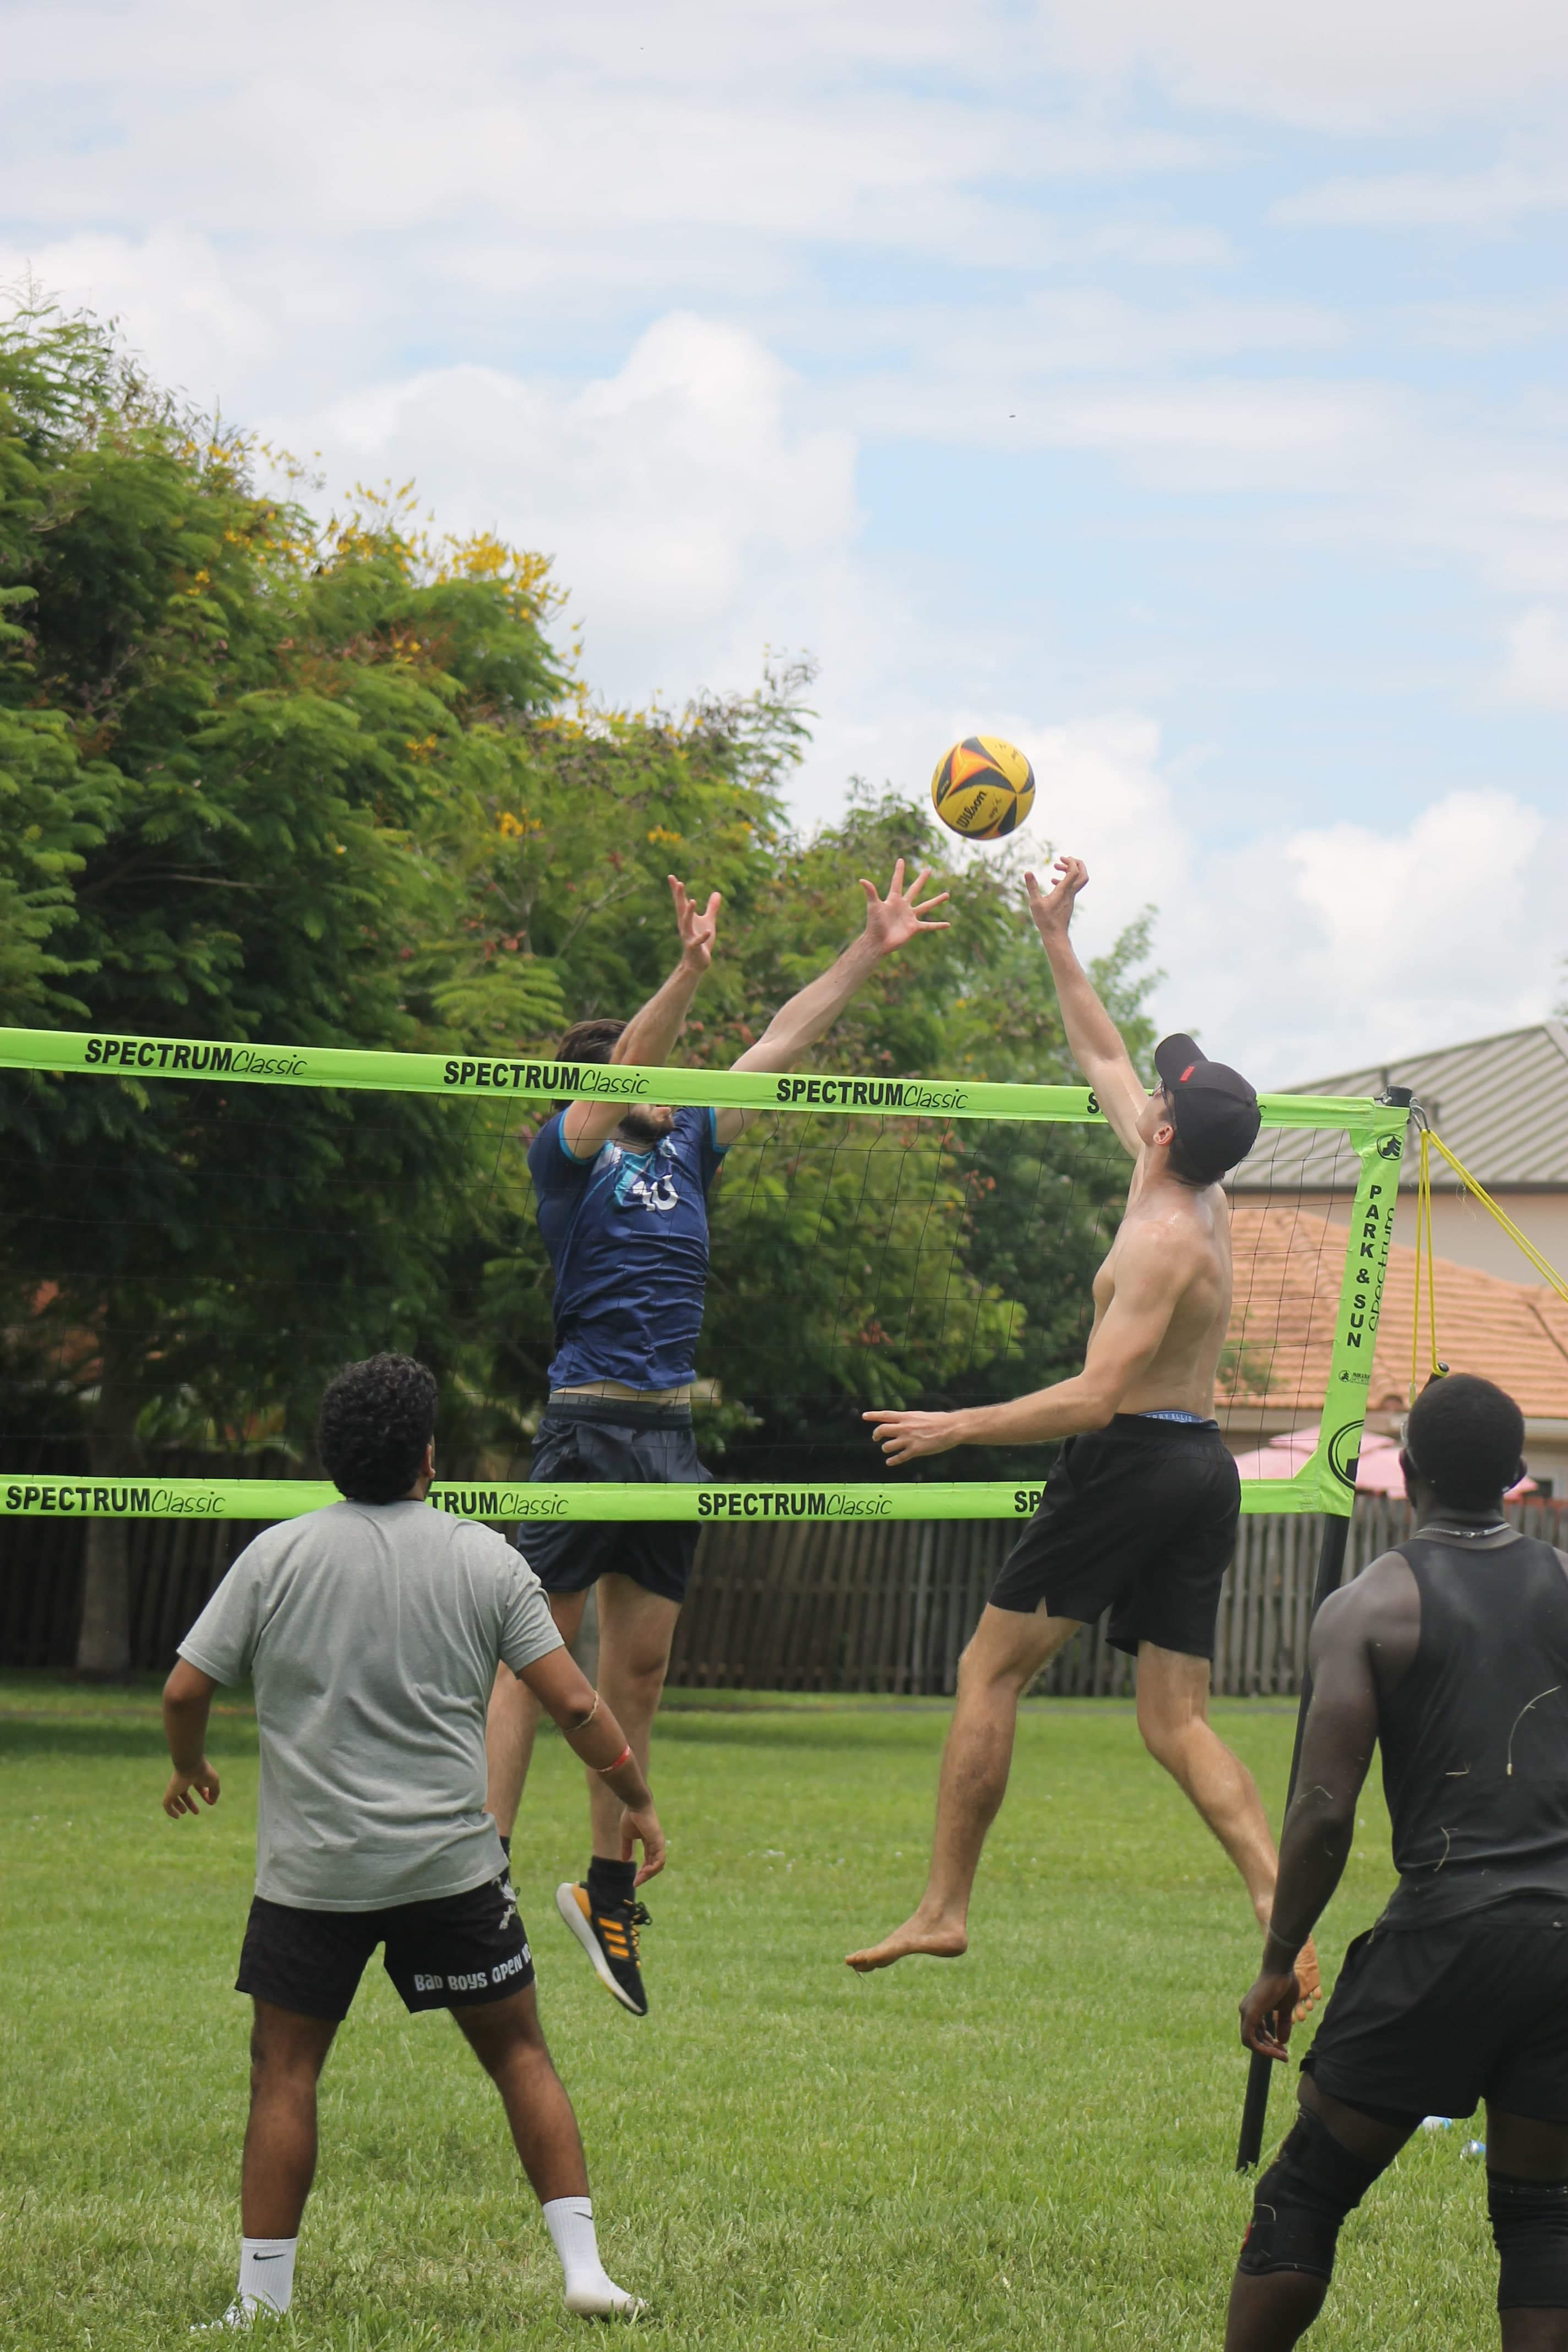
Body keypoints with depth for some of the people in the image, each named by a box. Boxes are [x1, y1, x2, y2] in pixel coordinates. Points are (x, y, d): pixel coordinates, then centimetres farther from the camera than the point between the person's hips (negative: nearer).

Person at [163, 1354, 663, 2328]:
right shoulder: (483, 1558, -1)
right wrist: (638, 1801, 11)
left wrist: (190, 1768, 22)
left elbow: (185, 1690, 1)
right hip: (453, 1866, 0)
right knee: (521, 2055, 11)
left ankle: (263, 2297, 5)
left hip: (311, 1872, 0)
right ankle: (583, 2266, 7)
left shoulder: (276, 1556, -1)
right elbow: (575, 1704, -3)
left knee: (285, 2073, 7)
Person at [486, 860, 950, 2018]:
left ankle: (609, 1889, 17)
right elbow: (626, 1067, -21)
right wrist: (689, 975, -35)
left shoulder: (687, 1147, 15)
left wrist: (872, 951, 17)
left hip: (672, 1432, 7)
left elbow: (784, 1041, 18)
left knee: (641, 1666, 9)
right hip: (589, 1420, -7)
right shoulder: (569, 1150, -2)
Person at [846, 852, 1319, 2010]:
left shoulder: (1164, 1240, -17)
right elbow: (1104, 1058, 24)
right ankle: (1283, 1907, -13)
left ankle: (945, 1906, 3)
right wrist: (1057, 940, 25)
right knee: (1176, 1721, 4)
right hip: (1201, 1466, 9)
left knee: (992, 1669, 2)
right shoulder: (1203, 1197, 9)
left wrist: (957, 1427, -17)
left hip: (1132, 1459, -9)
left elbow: (1096, 1396, -24)